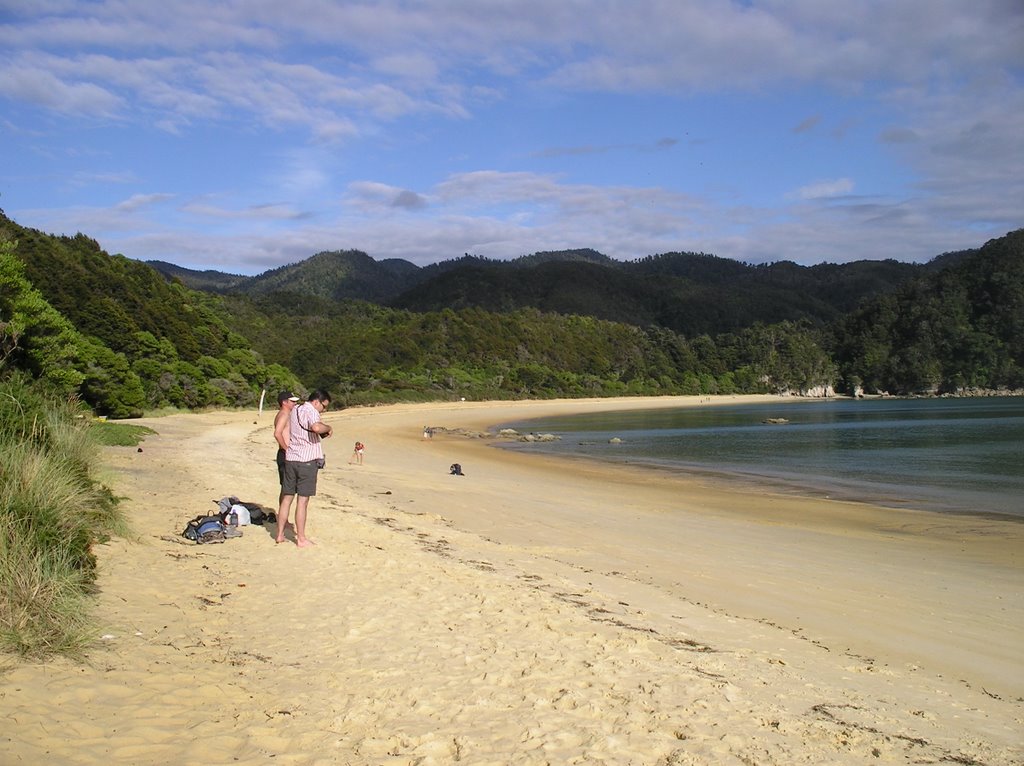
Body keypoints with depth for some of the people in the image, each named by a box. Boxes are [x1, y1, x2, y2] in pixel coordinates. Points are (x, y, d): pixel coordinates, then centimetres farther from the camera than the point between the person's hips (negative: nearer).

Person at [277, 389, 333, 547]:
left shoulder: (294, 411, 16)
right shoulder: (311, 411, -12)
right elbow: (316, 427, -33)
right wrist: (328, 428, -12)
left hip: (290, 458, 8)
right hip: (307, 460, -8)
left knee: (286, 497, 12)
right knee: (302, 500, -3)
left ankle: (280, 534, 17)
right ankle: (301, 539, 2)